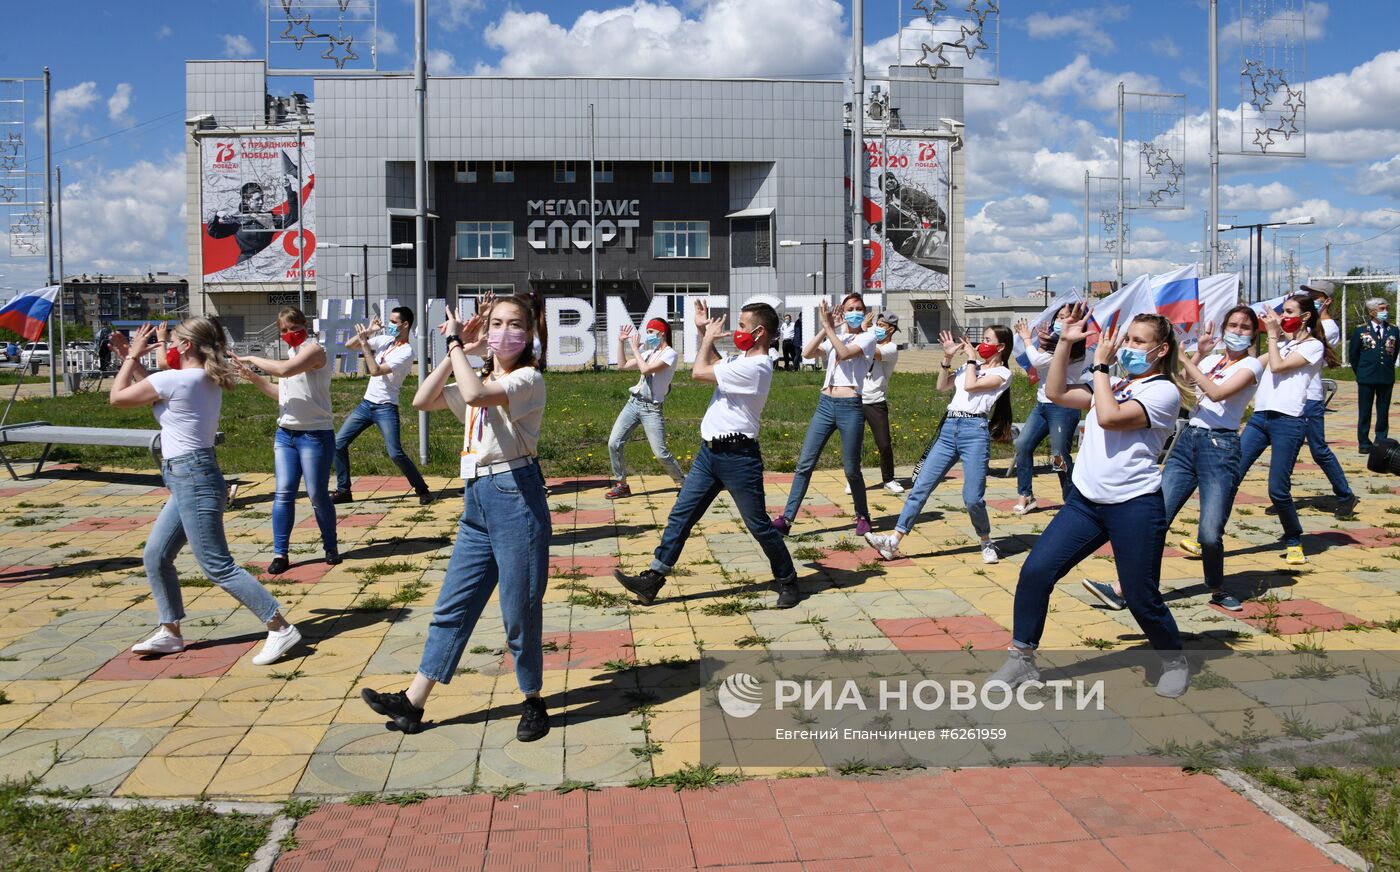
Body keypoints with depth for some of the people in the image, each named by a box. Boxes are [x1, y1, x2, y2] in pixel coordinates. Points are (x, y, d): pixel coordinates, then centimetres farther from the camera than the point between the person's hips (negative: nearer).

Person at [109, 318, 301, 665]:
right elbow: (155, 391, 26)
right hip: (191, 479, 10)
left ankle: (281, 629, -9)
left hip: (191, 478, -10)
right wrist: (130, 358, 23)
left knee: (218, 567, -9)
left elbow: (117, 397, -3)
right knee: (155, 556, 18)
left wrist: (133, 356, 8)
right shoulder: (209, 381, 11)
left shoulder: (175, 379, -15)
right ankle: (170, 633, 25)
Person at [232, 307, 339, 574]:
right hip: (285, 434, 7)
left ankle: (330, 547, 17)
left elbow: (284, 370, -27)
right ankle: (280, 553, 2)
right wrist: (253, 377, 9)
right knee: (283, 492, 0)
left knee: (317, 494, -1)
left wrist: (253, 359, -13)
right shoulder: (294, 354, 17)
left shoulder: (314, 349, -10)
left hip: (315, 434, -7)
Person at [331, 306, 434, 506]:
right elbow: (349, 345, 10)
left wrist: (364, 343, -18)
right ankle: (343, 491, 14)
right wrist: (368, 332, -4)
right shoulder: (384, 340, 7)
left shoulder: (406, 352, -14)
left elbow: (375, 371, -23)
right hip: (366, 403, 8)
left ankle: (422, 490, 1)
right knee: (339, 443, 4)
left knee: (395, 453, -15)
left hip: (386, 407, -7)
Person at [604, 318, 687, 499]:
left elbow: (646, 369, -20)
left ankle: (683, 483, 10)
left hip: (651, 408, -7)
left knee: (660, 453, -9)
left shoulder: (670, 354, -8)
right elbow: (622, 365, 22)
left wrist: (635, 348, -8)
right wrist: (621, 342, 16)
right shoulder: (648, 353, 16)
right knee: (614, 443, -3)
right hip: (633, 403, 7)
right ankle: (621, 485, 10)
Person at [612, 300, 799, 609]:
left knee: (759, 525, 3)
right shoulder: (742, 359, 11)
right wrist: (704, 332, 21)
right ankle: (652, 580, 9)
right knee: (681, 514, 6)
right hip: (709, 452, 9)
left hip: (738, 458, -9)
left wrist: (709, 337, -1)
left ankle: (787, 581, 21)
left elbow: (699, 372, -17)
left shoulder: (755, 367, -20)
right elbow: (716, 365, 32)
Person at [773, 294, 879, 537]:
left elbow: (845, 353, -15)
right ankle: (787, 518, 0)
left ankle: (863, 516, 22)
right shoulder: (834, 338, 19)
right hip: (825, 404, 5)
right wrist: (824, 328, -4)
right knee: (805, 463, -1)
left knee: (851, 469, 1)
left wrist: (829, 328, -10)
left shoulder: (867, 337, 4)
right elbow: (807, 353, 3)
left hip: (850, 407, -5)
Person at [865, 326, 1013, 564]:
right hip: (949, 428, 6)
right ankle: (893, 542, -6)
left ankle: (986, 543, 16)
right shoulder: (971, 365, 25)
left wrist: (972, 358, 4)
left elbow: (970, 386, -9)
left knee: (972, 498, -11)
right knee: (920, 487, -3)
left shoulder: (1002, 373, 5)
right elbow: (942, 386, 18)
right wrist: (947, 358, 9)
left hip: (975, 431, -6)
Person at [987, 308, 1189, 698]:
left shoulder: (1164, 391, -7)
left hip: (1135, 506, -6)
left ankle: (1175, 662, 30)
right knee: (1035, 570, -7)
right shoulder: (1113, 385, 17)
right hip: (1084, 501, 6)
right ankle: (1021, 661, 4)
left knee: (1142, 599, 1)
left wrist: (1100, 364, -10)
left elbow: (1109, 416, -20)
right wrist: (1065, 343, 6)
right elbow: (1056, 392, 12)